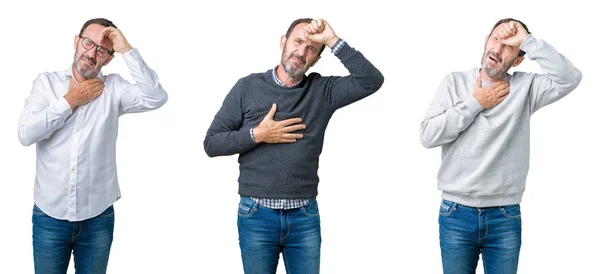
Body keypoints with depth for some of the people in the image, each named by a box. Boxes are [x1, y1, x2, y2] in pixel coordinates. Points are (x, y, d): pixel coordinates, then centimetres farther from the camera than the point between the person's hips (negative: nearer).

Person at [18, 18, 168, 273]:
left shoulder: (113, 87, 1)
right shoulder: (46, 82, 2)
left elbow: (155, 97, -17)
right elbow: (26, 134, -10)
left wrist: (126, 49, -16)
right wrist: (71, 101, -10)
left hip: (98, 217, 0)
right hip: (50, 216, 0)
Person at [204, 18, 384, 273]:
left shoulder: (322, 91, 3)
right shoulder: (248, 87, 1)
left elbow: (372, 81, -11)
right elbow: (211, 143, 1)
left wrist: (333, 41, -13)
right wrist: (257, 135, -12)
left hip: (305, 217, 1)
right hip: (256, 215, -1)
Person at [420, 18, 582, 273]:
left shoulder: (525, 87, 3)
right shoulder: (454, 82, 2)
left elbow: (569, 78, -15)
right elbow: (428, 135, -7)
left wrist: (527, 41, -14)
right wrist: (475, 104, -8)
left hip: (506, 217, 0)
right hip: (457, 214, 0)